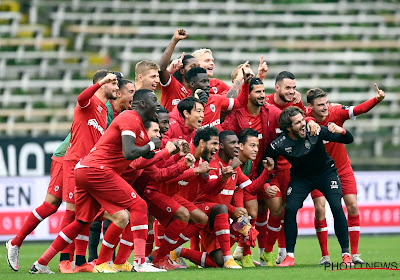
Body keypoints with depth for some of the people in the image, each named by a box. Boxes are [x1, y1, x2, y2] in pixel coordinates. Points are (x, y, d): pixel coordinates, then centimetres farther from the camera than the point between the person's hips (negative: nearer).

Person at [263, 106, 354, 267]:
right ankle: (290, 256, -6)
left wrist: (341, 131, -41)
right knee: (290, 209, -18)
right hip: (300, 178, 1)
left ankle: (346, 254, -10)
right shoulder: (279, 144, -23)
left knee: (336, 207, -19)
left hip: (326, 172, -1)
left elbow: (348, 140, -19)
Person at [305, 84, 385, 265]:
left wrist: (377, 99, -46)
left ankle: (354, 254, 0)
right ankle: (324, 256, 0)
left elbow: (360, 109, -30)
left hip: (342, 168, 1)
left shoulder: (336, 112, -17)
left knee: (352, 206, -7)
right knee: (319, 208, -11)